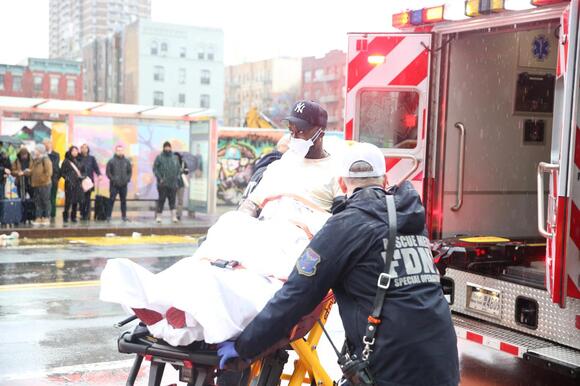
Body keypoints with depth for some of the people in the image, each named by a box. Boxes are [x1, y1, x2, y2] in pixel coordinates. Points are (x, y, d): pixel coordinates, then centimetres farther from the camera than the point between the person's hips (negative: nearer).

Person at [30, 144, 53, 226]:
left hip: (44, 184, -8)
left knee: (45, 201, -2)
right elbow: (32, 171, 21)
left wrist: (42, 179, -16)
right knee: (37, 201, 9)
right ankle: (38, 218, 13)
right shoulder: (35, 160, 15)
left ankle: (46, 218, 4)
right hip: (36, 185, 8)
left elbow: (48, 173, -16)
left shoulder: (46, 160, -10)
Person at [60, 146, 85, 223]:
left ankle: (73, 217, 13)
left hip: (78, 183, 5)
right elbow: (62, 172, -1)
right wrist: (67, 178, -13)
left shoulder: (78, 162, 15)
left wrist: (82, 176, 4)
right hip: (69, 184, -5)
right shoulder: (66, 162, 0)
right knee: (68, 200, -8)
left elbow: (83, 171, 21)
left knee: (76, 201, 5)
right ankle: (65, 216, 2)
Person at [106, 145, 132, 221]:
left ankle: (124, 216, 15)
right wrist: (113, 179, -11)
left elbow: (130, 171, 11)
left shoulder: (127, 161, 8)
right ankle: (108, 216, -1)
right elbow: (108, 172, -2)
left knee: (123, 200, 8)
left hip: (124, 185, 3)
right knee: (112, 200, -4)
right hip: (114, 185, -3)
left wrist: (127, 179, -2)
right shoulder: (111, 161, -1)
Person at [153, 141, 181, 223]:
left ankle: (174, 216, 5)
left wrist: (178, 177, 6)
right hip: (163, 184, -3)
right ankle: (158, 216, 6)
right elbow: (155, 168, -4)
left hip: (173, 183, 4)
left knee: (172, 200, 4)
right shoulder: (159, 157, -1)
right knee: (161, 199, -2)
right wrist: (160, 178, -12)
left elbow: (179, 168, 20)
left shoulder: (175, 158, 12)